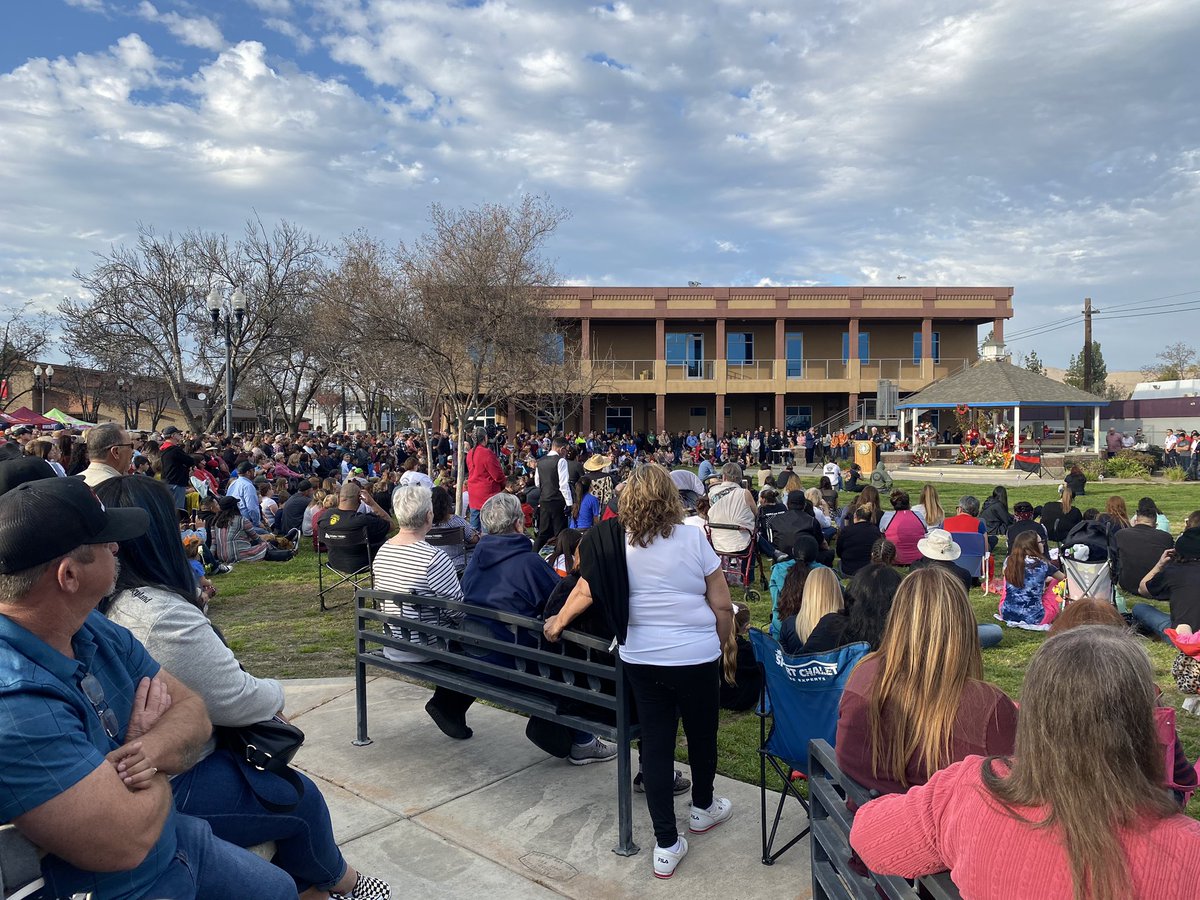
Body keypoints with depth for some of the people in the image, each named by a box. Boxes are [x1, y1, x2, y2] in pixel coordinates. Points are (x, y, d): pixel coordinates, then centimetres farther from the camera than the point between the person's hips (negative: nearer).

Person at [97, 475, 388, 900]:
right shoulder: (164, 615, -29)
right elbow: (239, 702, -20)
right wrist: (276, 694, 0)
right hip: (166, 794, -9)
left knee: (279, 779, 21)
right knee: (301, 798, 10)